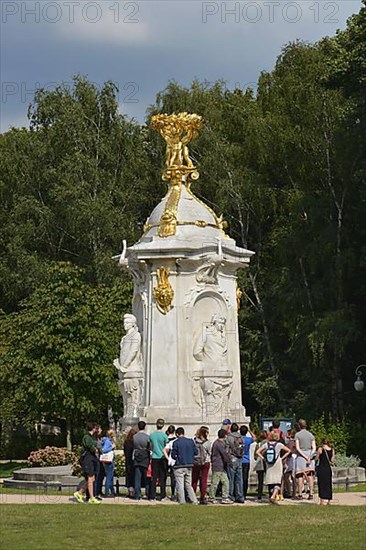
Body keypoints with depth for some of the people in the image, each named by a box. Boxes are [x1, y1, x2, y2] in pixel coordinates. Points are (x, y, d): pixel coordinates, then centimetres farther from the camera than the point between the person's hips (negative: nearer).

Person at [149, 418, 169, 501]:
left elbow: (151, 447, 10)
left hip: (154, 458, 3)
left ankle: (152, 496, 4)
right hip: (162, 458, -3)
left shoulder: (152, 435, 1)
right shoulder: (164, 435, -9)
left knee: (154, 478, 5)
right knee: (162, 478, 2)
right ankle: (162, 496, 2)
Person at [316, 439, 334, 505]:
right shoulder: (332, 450, 2)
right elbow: (332, 460, 6)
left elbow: (317, 458, -1)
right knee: (328, 484, 11)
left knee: (322, 483, 0)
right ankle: (328, 500, 14)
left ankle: (323, 500, -5)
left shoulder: (320, 449, -8)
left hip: (321, 468, -4)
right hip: (328, 468, 4)